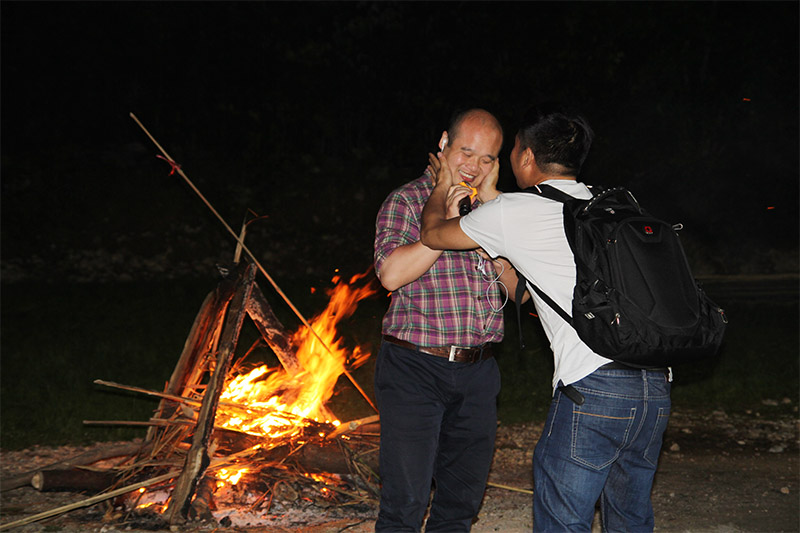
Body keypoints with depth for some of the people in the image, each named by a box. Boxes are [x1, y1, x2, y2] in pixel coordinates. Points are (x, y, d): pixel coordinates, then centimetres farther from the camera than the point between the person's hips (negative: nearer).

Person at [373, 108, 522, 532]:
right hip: (416, 369, -5)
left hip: (478, 371, 5)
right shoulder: (407, 202, -2)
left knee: (462, 499, 12)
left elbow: (521, 292, 12)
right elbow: (391, 274, -18)